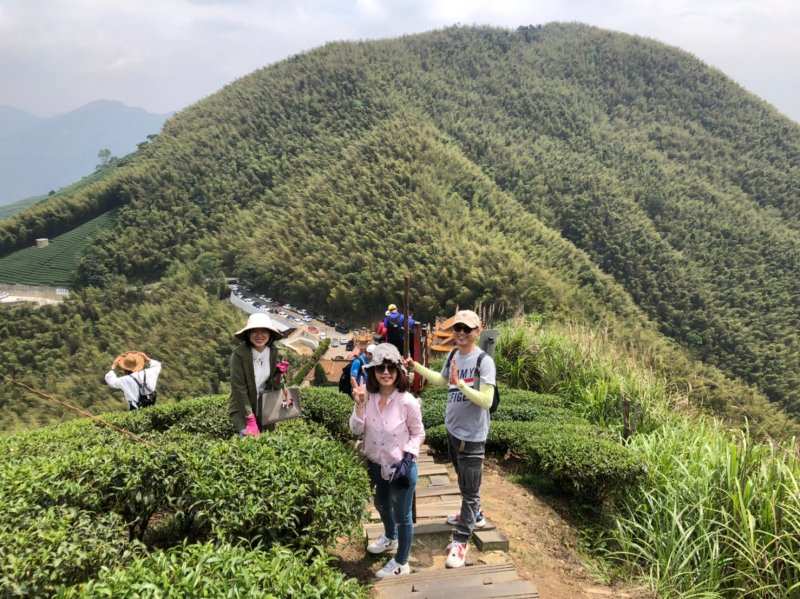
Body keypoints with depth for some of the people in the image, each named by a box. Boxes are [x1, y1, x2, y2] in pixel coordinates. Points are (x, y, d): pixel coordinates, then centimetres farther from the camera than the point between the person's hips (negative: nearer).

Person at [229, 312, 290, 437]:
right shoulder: (239, 355, -18)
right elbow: (239, 388, -19)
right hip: (243, 411, -5)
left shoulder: (273, 352, -3)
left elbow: (273, 386, 4)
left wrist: (279, 373, -16)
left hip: (265, 412, 5)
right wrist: (250, 420, -22)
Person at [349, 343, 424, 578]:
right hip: (376, 465, 6)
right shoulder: (369, 397, -11)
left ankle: (401, 563, 33)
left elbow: (418, 434, -10)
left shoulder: (407, 401, -22)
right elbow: (356, 430, -8)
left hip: (401, 468, -6)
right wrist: (359, 405, -22)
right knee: (382, 505, 30)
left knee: (402, 515, 12)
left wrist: (407, 457, -22)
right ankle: (390, 538, 60)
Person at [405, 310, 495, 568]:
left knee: (470, 489, 3)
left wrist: (460, 383, -34)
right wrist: (416, 367, 14)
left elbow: (486, 401, -27)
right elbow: (442, 380, 20)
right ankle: (474, 516, 48)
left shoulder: (484, 361, -21)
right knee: (464, 481, 26)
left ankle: (460, 542, 12)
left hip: (472, 435, -8)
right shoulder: (453, 355, 1)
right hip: (452, 429, 8)